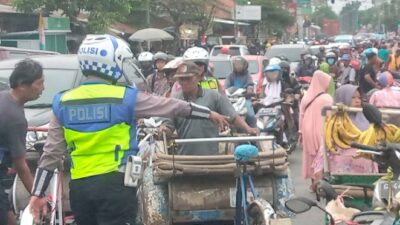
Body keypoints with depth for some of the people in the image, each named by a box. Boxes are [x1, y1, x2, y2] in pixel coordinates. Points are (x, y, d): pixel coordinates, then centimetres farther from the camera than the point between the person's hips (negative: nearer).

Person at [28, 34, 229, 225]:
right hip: (115, 184, -5)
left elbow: (51, 153, 4)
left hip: (79, 187, 5)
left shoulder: (63, 102, 5)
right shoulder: (125, 98, -6)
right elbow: (173, 106, 5)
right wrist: (210, 114, 18)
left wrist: (37, 193, 10)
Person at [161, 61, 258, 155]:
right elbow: (168, 125, 4)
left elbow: (233, 117, -1)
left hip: (210, 156, -2)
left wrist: (248, 129, -16)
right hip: (184, 156, 2)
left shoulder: (214, 97, 0)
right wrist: (163, 129, -18)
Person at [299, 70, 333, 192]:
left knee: (311, 156, 13)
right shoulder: (326, 98, -12)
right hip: (321, 131, -5)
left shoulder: (306, 97, 4)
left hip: (308, 131, 5)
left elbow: (301, 115, 7)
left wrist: (301, 132, 14)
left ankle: (314, 181, 21)